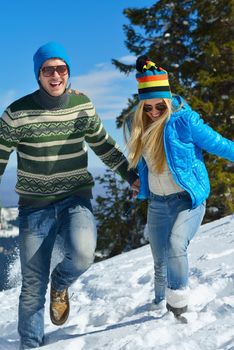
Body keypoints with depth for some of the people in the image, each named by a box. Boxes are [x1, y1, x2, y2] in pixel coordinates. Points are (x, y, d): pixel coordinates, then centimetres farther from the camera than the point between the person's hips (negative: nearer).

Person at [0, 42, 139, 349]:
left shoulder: (83, 104, 0)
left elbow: (103, 144, 14)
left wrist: (130, 175, 13)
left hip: (76, 199, 1)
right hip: (35, 206, -1)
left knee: (82, 255, -27)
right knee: (33, 287, 1)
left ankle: (61, 283, 8)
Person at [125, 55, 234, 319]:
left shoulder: (184, 120, -17)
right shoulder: (138, 126, 0)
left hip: (188, 199, -5)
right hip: (157, 203, 5)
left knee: (176, 245, -29)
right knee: (160, 262, 13)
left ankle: (179, 302, -11)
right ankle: (161, 308, 33)